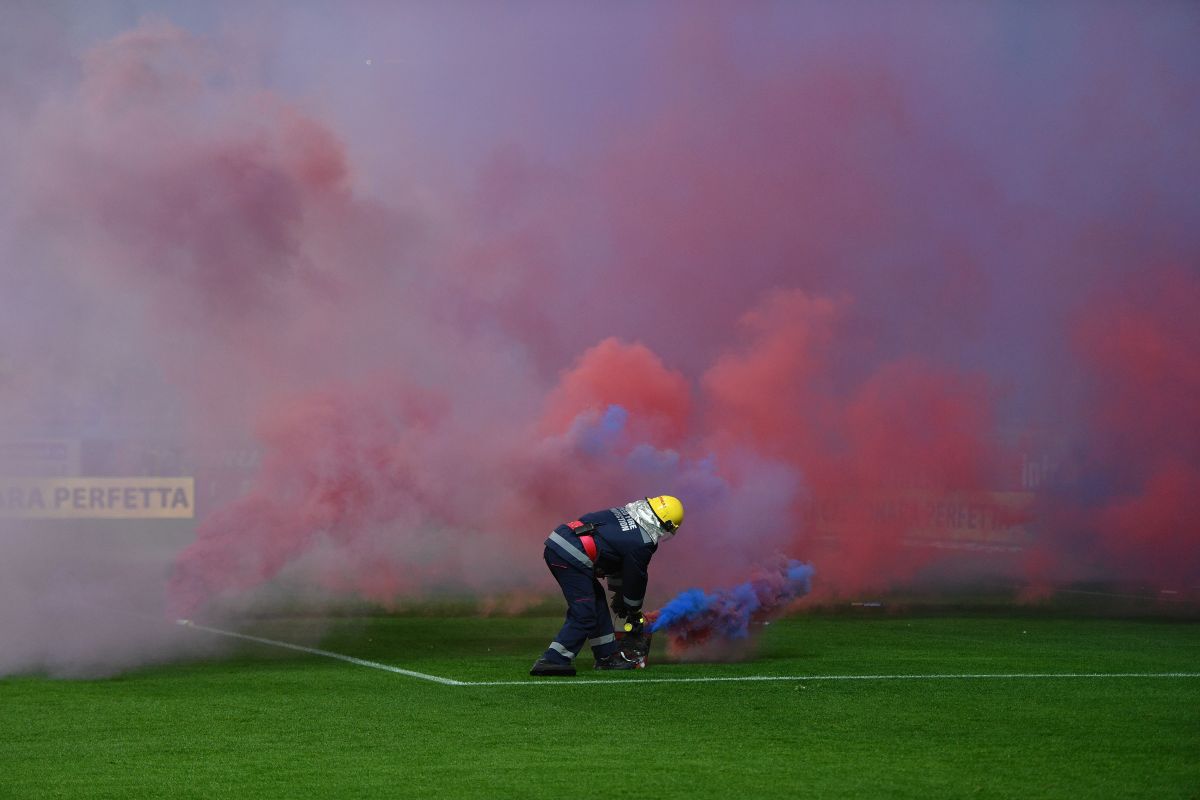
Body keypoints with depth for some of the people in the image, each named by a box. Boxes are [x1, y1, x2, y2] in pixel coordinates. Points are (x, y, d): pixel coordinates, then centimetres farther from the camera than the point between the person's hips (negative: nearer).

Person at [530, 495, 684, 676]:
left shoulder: (624, 514, 21)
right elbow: (635, 579, 10)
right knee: (584, 615, -5)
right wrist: (635, 613, 28)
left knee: (596, 599, 21)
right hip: (571, 559, -10)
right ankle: (552, 661, -9)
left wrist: (618, 594, 42)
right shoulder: (642, 543, -4)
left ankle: (608, 655, 27)